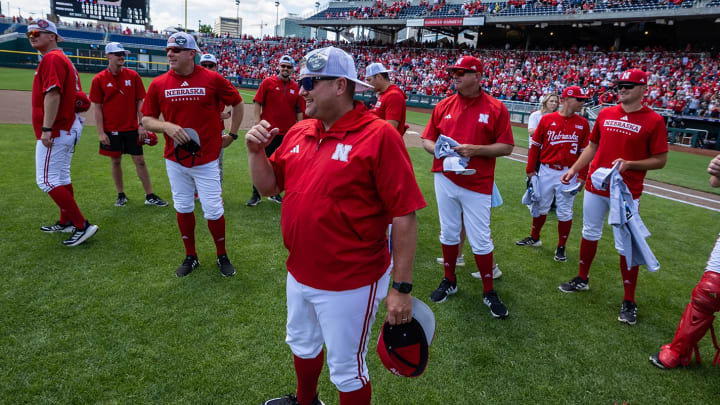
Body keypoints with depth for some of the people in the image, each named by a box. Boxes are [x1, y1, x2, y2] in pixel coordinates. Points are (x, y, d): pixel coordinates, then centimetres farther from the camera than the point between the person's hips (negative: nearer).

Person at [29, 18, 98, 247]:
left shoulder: (52, 58, -12)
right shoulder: (61, 58, 19)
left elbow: (53, 94, -24)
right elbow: (76, 94, 21)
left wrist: (46, 129, -27)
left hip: (55, 131, -11)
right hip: (68, 127, 11)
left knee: (47, 181, -10)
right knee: (61, 178, 18)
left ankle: (82, 225, -11)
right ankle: (66, 222, 28)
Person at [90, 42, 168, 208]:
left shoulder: (133, 76, 0)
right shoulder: (99, 79, -3)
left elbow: (140, 102, 2)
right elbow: (98, 108, -2)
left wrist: (141, 125, -5)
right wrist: (101, 132, -7)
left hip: (132, 128, 0)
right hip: (111, 130, 0)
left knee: (140, 160, 2)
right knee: (115, 161, 9)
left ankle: (150, 196, 7)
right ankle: (121, 195, 22)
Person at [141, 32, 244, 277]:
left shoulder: (212, 80, -7)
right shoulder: (158, 84, 0)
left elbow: (237, 103, 6)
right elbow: (146, 120, 4)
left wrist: (232, 134, 5)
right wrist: (166, 126, -16)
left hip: (206, 159, -3)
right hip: (175, 159, 3)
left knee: (213, 211, 2)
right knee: (183, 208, 14)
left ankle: (222, 256, 24)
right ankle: (190, 257, 31)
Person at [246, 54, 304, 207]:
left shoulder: (296, 87, 8)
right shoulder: (268, 82, -1)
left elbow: (299, 110, 10)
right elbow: (257, 102, -2)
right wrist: (257, 120, -11)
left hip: (287, 133, 3)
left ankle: (275, 194, 24)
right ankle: (256, 195, 12)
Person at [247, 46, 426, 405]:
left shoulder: (378, 135, -19)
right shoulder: (298, 132, 3)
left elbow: (404, 216, -20)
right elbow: (268, 186, 13)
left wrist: (401, 288, -20)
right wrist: (256, 151, -7)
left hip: (350, 284, -7)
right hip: (299, 275, 8)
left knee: (345, 370, 13)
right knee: (302, 345, 30)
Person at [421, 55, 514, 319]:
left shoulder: (496, 108, -4)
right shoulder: (443, 106, 7)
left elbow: (506, 147, -6)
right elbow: (427, 139, 11)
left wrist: (475, 150, -19)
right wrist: (437, 149, -11)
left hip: (477, 185, -3)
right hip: (445, 180, 4)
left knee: (480, 239, 1)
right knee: (448, 232, 14)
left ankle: (489, 292, 19)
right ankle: (449, 281, 32)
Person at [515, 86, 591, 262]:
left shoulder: (583, 124, 2)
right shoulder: (547, 119, -1)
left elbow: (584, 152, 3)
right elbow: (535, 146, 3)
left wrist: (582, 175, -3)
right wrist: (530, 169, 1)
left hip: (568, 173, 0)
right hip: (546, 171, 0)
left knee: (565, 212, 6)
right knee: (541, 206, 14)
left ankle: (561, 247, 20)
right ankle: (534, 238, 33)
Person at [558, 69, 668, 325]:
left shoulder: (654, 120, -6)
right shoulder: (605, 114, 7)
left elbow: (660, 160, -6)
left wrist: (629, 164, -20)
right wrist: (573, 169, 7)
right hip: (595, 186, 5)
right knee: (590, 234, 15)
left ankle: (629, 302, 11)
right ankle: (582, 279, 33)